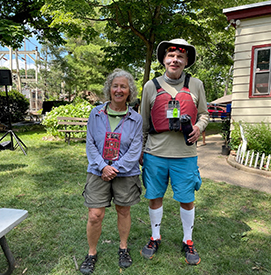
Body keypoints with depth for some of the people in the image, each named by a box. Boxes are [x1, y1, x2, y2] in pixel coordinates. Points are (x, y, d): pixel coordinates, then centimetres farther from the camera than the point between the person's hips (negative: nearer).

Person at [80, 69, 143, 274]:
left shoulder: (136, 119, -2)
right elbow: (90, 144, 0)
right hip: (98, 172, 0)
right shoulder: (96, 113, 1)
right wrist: (102, 166, -13)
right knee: (95, 216, 1)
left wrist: (115, 169, -14)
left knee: (124, 211, 14)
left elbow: (135, 150, -5)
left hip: (126, 173, 0)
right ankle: (92, 253, 26)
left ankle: (124, 248, 38)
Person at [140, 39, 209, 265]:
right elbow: (143, 122, 9)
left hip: (185, 154, 0)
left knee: (187, 200, 10)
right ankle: (155, 238, 34)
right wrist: (139, 150, 9)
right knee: (155, 198, 12)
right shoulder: (151, 86, 4)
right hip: (155, 154, 1)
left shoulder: (196, 85, 5)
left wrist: (198, 127, -9)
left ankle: (188, 241, 33)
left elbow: (204, 114, 14)